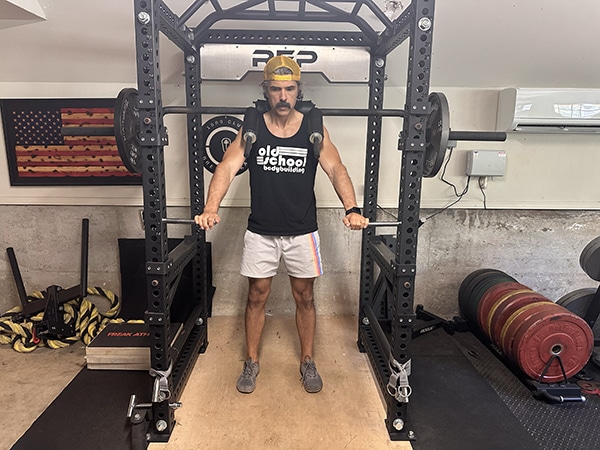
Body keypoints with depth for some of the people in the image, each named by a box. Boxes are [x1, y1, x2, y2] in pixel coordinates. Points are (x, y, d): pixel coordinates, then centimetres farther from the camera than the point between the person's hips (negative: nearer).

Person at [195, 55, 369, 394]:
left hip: (302, 232, 0)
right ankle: (252, 362, 29)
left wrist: (352, 209, -30)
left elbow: (336, 169, -12)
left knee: (305, 297, 11)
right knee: (257, 297, 10)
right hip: (261, 232, 0)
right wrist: (211, 209, -30)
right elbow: (227, 168, -13)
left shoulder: (314, 130, -3)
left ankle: (308, 362, 30)